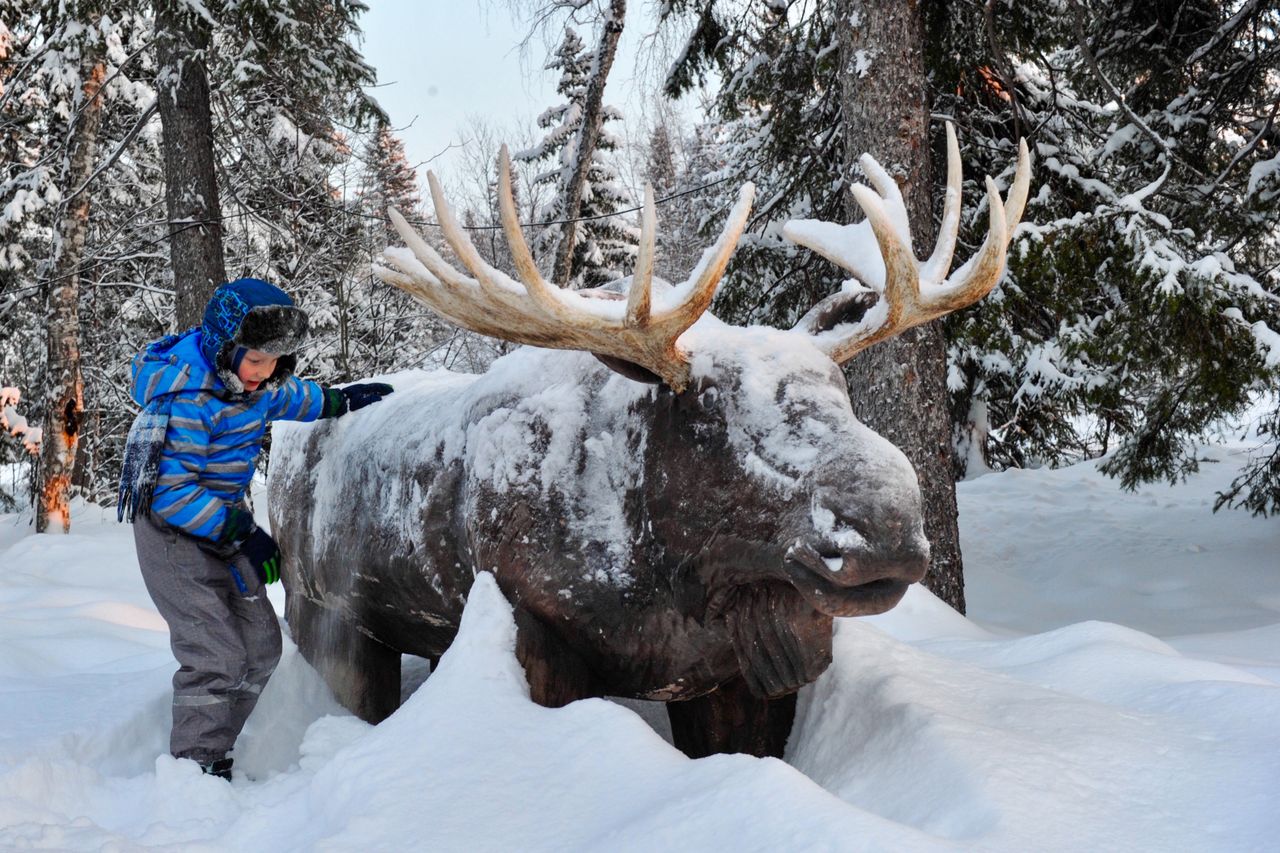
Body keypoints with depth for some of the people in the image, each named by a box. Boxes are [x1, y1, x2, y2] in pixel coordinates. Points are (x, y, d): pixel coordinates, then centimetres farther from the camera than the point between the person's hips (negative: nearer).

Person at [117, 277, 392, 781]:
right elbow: (171, 492, -27)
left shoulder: (246, 378, -2)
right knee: (216, 657, -15)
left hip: (224, 524, 9)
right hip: (172, 531, -9)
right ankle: (195, 768, 0)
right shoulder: (185, 402, -27)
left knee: (260, 647, 9)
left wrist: (339, 401, 20)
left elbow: (283, 397, 23)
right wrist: (243, 533, -27)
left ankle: (214, 755, 21)